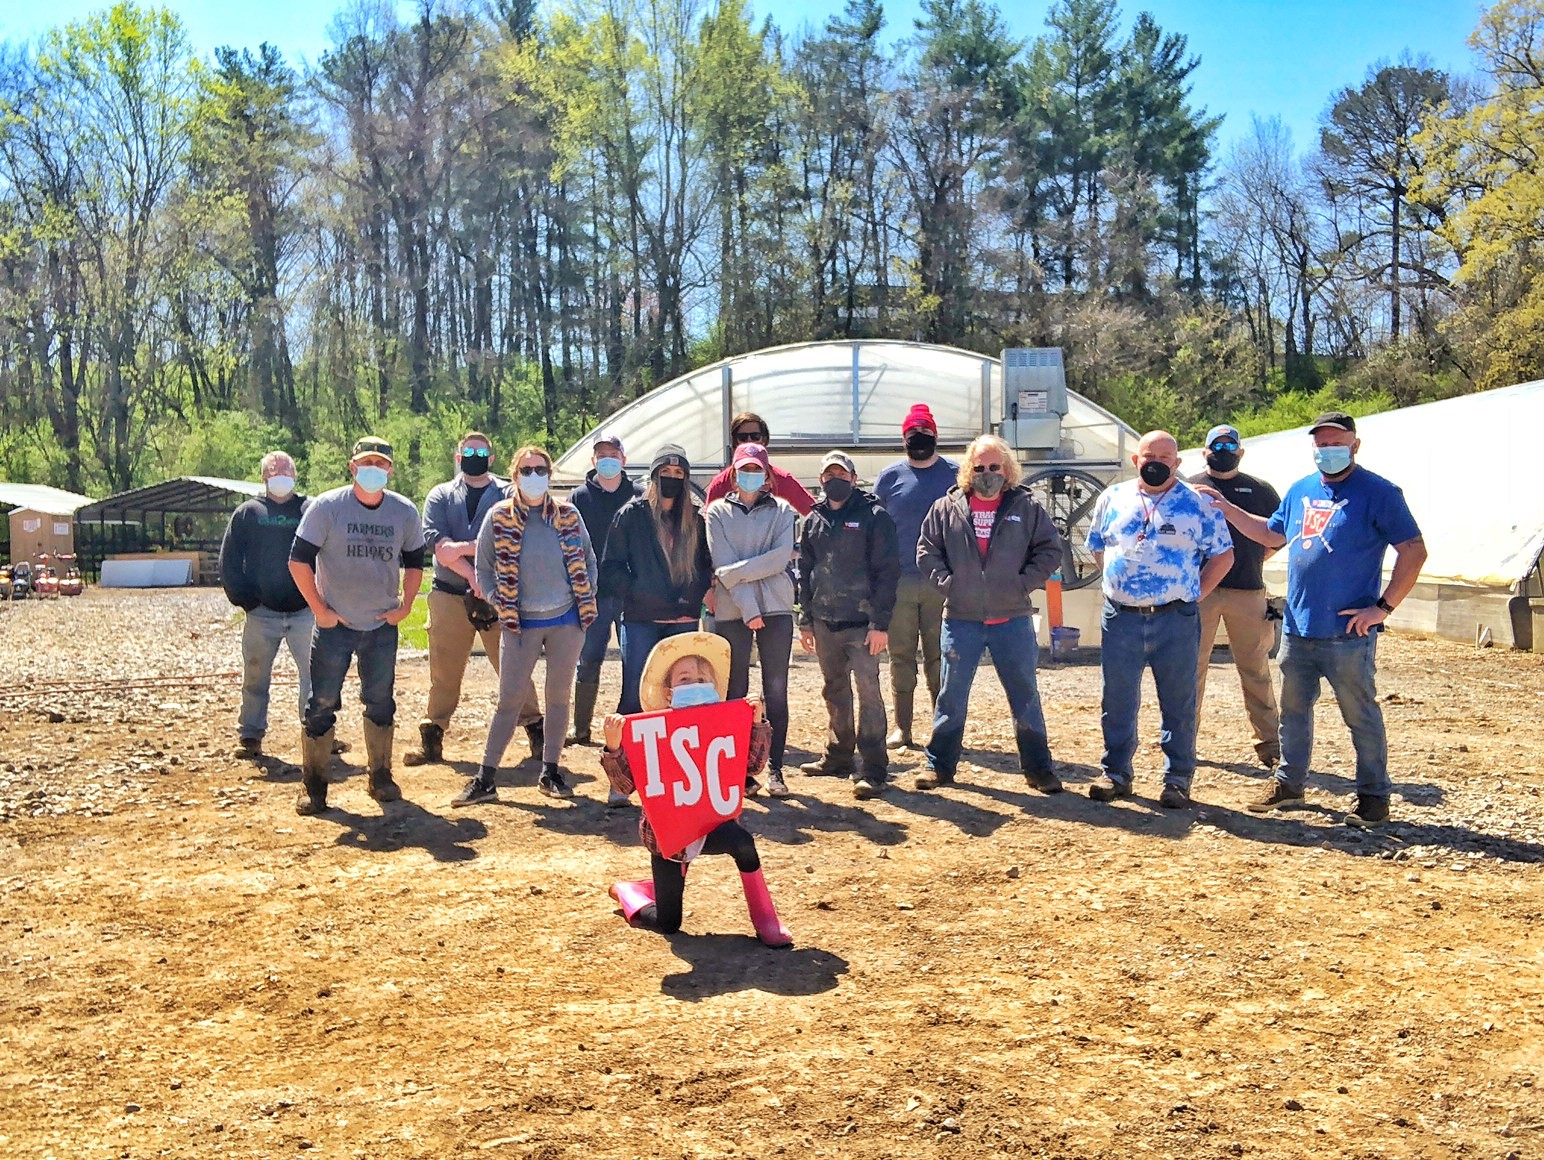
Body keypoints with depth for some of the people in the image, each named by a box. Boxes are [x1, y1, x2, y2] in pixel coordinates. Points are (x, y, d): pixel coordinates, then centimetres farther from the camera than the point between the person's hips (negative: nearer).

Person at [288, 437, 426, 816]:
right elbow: (299, 560, -7)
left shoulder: (405, 511, 2)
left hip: (383, 625, 3)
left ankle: (380, 777, 24)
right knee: (322, 704, -1)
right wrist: (319, 609, -9)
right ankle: (313, 785, 9)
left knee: (381, 703, 10)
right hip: (335, 625, -3)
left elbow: (414, 561, 15)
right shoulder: (326, 507, -9)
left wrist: (406, 605, 6)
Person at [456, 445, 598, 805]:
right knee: (509, 700, -1)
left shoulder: (568, 515, 3)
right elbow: (483, 569, 5)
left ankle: (550, 772, 20)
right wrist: (501, 605, -5)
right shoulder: (498, 518, -1)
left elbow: (587, 560, 11)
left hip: (567, 619, 2)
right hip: (521, 624, -2)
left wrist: (587, 600, 1)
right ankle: (485, 778, 5)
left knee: (559, 697, 9)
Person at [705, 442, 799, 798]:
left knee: (776, 690, -1)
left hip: (776, 608, 0)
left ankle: (774, 768, 3)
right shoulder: (717, 512, 8)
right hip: (731, 611, 0)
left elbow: (781, 557, -6)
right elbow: (722, 565, -3)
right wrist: (747, 607, -14)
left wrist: (737, 571, -13)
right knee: (735, 691, 3)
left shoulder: (781, 511, 9)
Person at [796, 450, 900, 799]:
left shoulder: (873, 516, -4)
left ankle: (872, 769, -4)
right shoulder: (813, 521, 12)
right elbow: (804, 573, 17)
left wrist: (880, 623, -14)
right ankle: (838, 756, 29)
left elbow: (887, 571, -8)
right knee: (834, 692, 15)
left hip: (862, 622, -5)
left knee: (868, 691, -8)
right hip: (824, 623, 6)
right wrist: (805, 621, 11)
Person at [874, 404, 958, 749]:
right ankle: (901, 729, 12)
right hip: (898, 582, 1)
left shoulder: (955, 475, 5)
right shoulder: (889, 477, 7)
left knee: (939, 657, 3)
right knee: (901, 657, 5)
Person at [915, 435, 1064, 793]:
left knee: (1025, 696, 6)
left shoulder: (1028, 507, 3)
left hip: (1013, 619, 0)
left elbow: (1050, 550, 4)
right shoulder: (946, 508, 5)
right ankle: (939, 765, 17)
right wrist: (947, 582, -6)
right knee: (952, 696, 6)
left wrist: (1024, 583, -6)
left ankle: (1038, 768, 16)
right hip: (961, 619, 0)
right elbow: (927, 552, 7)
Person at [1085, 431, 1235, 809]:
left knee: (1179, 703, 5)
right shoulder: (1112, 499, 10)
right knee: (1116, 702, 8)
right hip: (1120, 618, 2)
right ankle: (1115, 773, 20)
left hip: (1176, 620, -2)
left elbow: (1223, 555, 5)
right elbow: (1097, 548, 20)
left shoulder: (1198, 503, 2)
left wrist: (1196, 594, 0)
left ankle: (1178, 780, 16)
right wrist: (1117, 585, 11)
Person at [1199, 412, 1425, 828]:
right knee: (1293, 709, 15)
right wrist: (1226, 509, 18)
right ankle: (1289, 782, 28)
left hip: (1348, 633, -6)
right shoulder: (1300, 490, 13)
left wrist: (1384, 606, -14)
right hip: (1298, 627, 6)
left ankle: (1374, 796, 13)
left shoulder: (1378, 493, -7)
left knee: (1360, 714, 2)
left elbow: (1414, 551, -9)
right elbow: (1272, 534, 26)